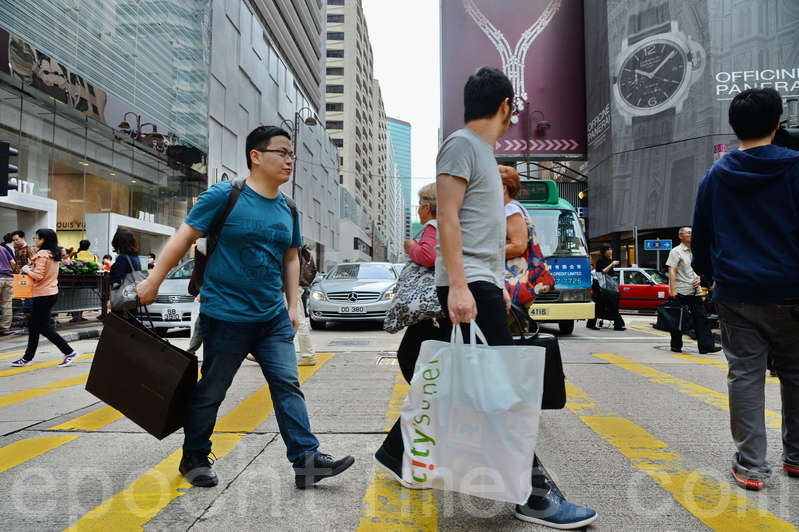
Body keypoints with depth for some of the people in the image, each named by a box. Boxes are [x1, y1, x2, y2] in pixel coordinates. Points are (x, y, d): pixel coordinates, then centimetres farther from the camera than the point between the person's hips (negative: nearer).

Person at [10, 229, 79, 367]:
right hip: (51, 293, 10)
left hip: (43, 295, -10)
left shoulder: (41, 254, -17)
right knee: (33, 324, 16)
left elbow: (38, 276, -23)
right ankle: (28, 357, 22)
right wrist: (31, 269, 9)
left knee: (44, 328, -2)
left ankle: (69, 352, -2)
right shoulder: (54, 254, 10)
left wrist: (27, 270, -6)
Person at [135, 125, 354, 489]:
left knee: (288, 385, 1)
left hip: (274, 318, 5)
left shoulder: (288, 210, 9)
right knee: (211, 391, 8)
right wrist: (153, 282, -7)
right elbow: (184, 238, -6)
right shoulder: (224, 196, -8)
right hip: (225, 315, -5)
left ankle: (306, 459, 4)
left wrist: (292, 305, 11)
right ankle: (194, 458, 29)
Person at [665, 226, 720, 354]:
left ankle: (706, 345, -1)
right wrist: (672, 289, -20)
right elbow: (672, 271, -12)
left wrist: (699, 279, 2)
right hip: (681, 291, -6)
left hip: (695, 291, 6)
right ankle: (676, 346, 13)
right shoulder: (676, 251, -4)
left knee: (701, 317, 0)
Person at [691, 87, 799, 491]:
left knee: (744, 376, 4)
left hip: (735, 294, 1)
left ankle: (750, 466, 6)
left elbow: (700, 239, 10)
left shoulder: (714, 176, 5)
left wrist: (709, 274, 24)